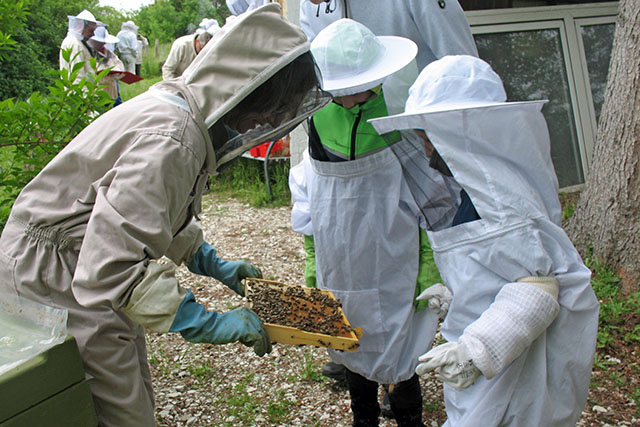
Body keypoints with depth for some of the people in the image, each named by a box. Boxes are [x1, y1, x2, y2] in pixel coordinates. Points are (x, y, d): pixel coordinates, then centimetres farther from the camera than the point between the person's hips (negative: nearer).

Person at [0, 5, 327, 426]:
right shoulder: (170, 138, -30)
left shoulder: (185, 116, 3)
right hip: (54, 283, -10)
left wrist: (214, 264, 13)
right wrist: (213, 325, -30)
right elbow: (108, 269, -36)